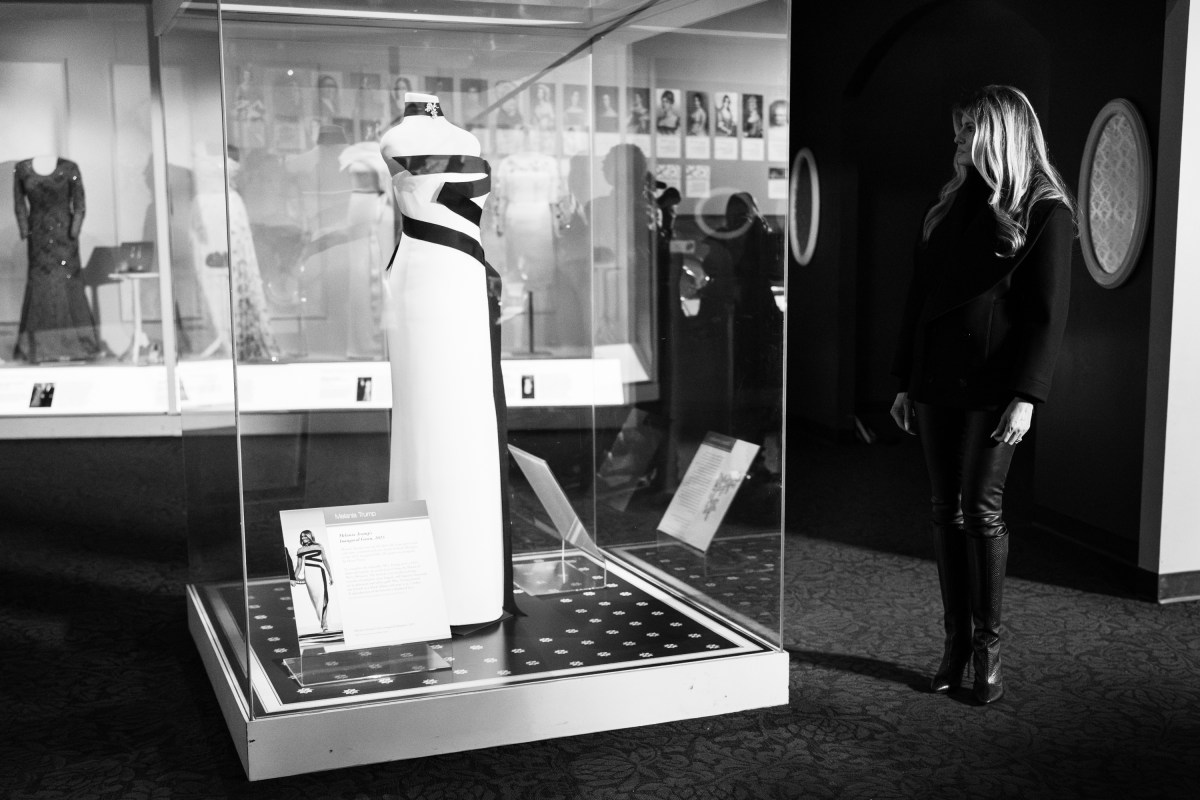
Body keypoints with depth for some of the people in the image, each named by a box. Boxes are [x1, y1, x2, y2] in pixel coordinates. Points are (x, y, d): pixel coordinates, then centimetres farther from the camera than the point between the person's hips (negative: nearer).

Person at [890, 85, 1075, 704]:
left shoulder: (1045, 211, -3)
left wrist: (1026, 396, -16)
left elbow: (1047, 312, -8)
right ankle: (956, 642, 15)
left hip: (992, 386, -5)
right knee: (946, 511, 6)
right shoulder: (951, 205, 15)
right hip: (936, 382, 6)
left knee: (981, 509, -4)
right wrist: (906, 380, 11)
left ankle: (988, 645, 9)